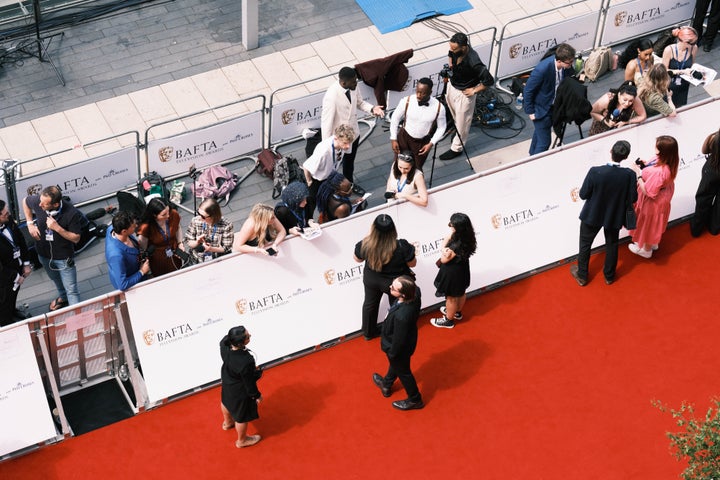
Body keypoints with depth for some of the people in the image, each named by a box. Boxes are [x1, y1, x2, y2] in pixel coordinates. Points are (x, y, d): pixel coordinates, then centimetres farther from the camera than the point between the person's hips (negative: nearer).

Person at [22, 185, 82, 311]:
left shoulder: (72, 214, -33)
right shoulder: (38, 201, -24)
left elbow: (76, 238, -22)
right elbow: (25, 201, 1)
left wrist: (57, 228, -37)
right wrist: (30, 224, -8)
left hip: (63, 257, -5)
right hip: (44, 253, 5)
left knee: (71, 290, -1)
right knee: (55, 279, 33)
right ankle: (63, 298, 61)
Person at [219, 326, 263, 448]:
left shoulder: (224, 343, -30)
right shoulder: (246, 362, -45)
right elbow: (249, 382, -26)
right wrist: (257, 395, -9)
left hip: (226, 381, 7)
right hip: (240, 392, -7)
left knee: (226, 401, 37)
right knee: (242, 416, 23)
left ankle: (227, 422, 69)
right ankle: (242, 440, 51)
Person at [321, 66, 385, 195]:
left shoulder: (351, 88, -15)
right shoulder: (331, 97, -37)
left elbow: (359, 102, 6)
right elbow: (326, 121, -28)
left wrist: (372, 108, -14)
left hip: (353, 132, 7)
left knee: (350, 161, 31)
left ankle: (349, 183, 56)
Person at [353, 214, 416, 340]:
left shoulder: (365, 244, -31)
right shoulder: (401, 247, -37)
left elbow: (357, 258, -8)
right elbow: (412, 263, -18)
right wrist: (409, 252, 0)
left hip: (371, 280, 2)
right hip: (394, 282, -2)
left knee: (370, 304, 30)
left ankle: (369, 332, 51)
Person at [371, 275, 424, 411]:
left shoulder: (401, 316, -47)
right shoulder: (414, 294, -28)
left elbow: (399, 340, -30)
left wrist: (392, 353, -11)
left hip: (400, 348, -7)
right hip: (408, 339, 7)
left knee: (402, 371, 23)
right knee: (394, 364, 35)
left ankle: (414, 400, 48)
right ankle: (386, 384, 65)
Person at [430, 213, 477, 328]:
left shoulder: (456, 245, -41)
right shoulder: (466, 238, -15)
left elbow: (444, 259, -24)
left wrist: (445, 241, -28)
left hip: (453, 273, -8)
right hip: (462, 269, 8)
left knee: (451, 297, 17)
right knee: (461, 293, 30)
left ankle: (449, 320, 39)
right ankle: (457, 312, 56)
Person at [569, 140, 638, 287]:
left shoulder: (595, 172, -32)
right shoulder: (629, 175, -27)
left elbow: (583, 195, -20)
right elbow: (633, 198, -15)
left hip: (592, 215, -1)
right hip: (614, 217, 2)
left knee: (585, 245, 22)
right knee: (612, 245, 27)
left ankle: (582, 276, 40)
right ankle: (609, 275, 46)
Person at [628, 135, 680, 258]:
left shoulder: (658, 172, -45)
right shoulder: (671, 160, -21)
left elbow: (648, 192, -32)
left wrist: (638, 174, -26)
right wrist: (646, 164, -10)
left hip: (653, 202, -7)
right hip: (663, 196, 7)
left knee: (648, 223, 22)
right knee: (654, 223, 33)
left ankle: (646, 249, 48)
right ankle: (653, 243, 58)